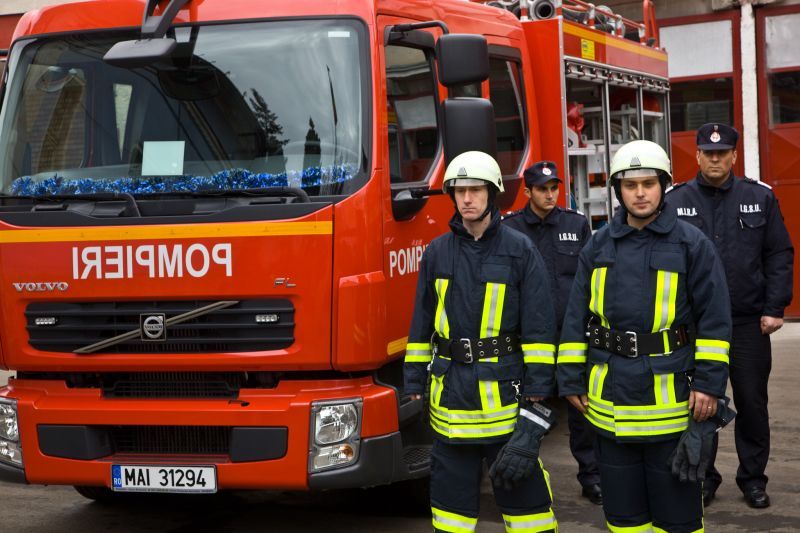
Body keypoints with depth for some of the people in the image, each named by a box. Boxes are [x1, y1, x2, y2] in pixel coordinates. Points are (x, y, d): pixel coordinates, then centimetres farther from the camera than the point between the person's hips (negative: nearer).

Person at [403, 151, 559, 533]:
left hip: (504, 392, -3)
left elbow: (539, 327, -5)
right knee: (451, 495, 10)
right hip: (451, 393, 3)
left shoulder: (520, 251, -2)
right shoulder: (437, 252, 7)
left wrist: (536, 397, -9)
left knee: (523, 488, 3)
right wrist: (413, 386, 6)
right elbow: (421, 324, 11)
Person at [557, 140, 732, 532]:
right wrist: (571, 380, 5)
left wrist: (709, 382, -10)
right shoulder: (598, 246, 6)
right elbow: (576, 317, 9)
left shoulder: (691, 244, -3)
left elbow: (714, 319, -4)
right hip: (610, 399, 3)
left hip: (670, 395, -3)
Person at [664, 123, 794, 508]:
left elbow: (779, 256, 3)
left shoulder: (760, 198, 2)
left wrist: (774, 309, -4)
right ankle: (703, 477, 20)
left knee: (752, 402, 7)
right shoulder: (676, 202, 1)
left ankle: (753, 478, 20)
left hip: (749, 322, 0)